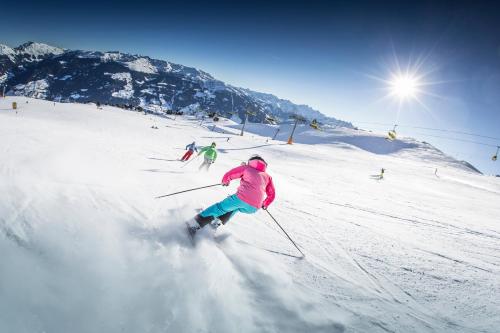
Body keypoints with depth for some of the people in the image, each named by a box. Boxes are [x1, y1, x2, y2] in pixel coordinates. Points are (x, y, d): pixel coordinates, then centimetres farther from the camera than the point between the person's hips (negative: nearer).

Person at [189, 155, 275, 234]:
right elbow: (272, 195, 26)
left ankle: (199, 222, 19)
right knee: (237, 206, 34)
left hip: (241, 198, -3)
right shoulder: (267, 176, 26)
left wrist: (225, 182, 35)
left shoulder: (246, 167, 18)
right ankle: (220, 220, 18)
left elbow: (228, 175, 13)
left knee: (220, 207, 20)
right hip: (253, 208, 3)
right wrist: (265, 204, 44)